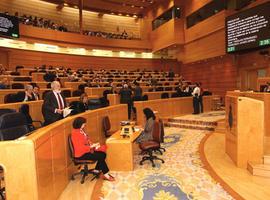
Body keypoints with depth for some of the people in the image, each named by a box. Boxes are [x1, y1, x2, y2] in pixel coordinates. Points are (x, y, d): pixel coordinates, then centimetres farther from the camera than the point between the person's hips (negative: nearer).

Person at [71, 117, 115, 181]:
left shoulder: (82, 131, 8)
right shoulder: (75, 133, -20)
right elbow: (80, 147, -23)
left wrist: (93, 145, -2)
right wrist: (92, 146, -20)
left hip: (87, 150, 9)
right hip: (81, 154, -9)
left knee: (103, 154, -4)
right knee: (100, 156, -18)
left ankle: (96, 170, 9)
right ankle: (105, 175, -6)